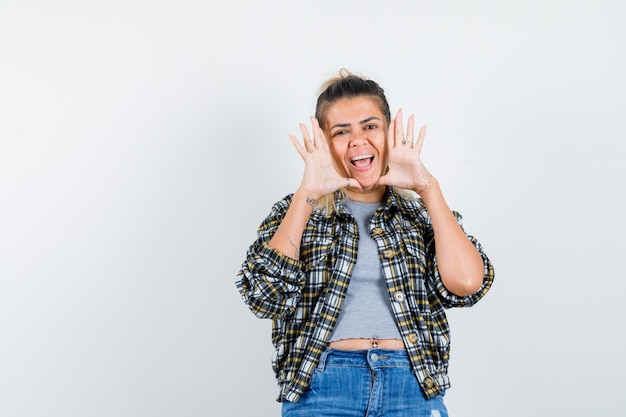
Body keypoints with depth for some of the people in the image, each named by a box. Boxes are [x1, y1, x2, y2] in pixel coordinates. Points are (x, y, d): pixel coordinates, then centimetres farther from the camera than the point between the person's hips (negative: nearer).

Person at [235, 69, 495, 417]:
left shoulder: (422, 216, 9)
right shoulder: (296, 212, 7)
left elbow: (466, 283, -9)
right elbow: (264, 296, -10)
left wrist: (428, 187, -7)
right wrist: (308, 193, -10)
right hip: (321, 389, -1)